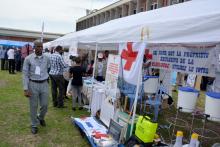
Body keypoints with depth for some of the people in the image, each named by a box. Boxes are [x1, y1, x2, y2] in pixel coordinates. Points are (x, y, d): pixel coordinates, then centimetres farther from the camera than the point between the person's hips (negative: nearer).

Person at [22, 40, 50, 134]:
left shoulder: (46, 59, 1)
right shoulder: (28, 59, -8)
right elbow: (25, 74, -8)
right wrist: (26, 89, -13)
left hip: (44, 84, 3)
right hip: (33, 84, -2)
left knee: (45, 105, 10)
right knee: (33, 106, 7)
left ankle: (41, 118, 41)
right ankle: (34, 125, 26)